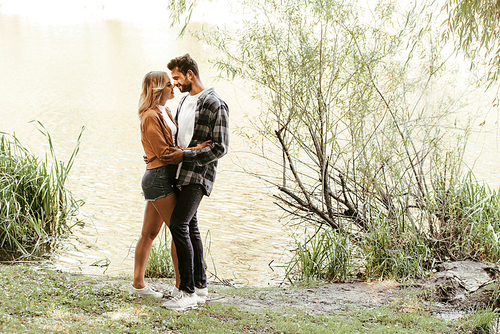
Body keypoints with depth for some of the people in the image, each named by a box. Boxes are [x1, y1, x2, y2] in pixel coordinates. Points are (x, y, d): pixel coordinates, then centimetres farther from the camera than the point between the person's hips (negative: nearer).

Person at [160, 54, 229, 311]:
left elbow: (220, 148, -15)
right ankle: (200, 287, 20)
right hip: (180, 173, 9)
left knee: (179, 225, -18)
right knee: (190, 226, 11)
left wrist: (185, 155, -17)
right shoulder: (184, 100, 16)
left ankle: (188, 292, -13)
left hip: (198, 175, -9)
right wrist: (160, 155, 17)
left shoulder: (215, 105, -12)